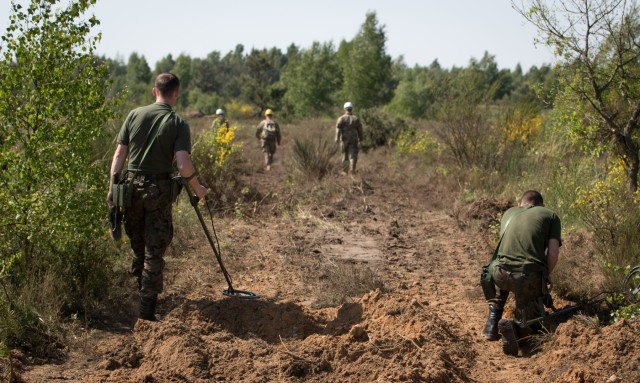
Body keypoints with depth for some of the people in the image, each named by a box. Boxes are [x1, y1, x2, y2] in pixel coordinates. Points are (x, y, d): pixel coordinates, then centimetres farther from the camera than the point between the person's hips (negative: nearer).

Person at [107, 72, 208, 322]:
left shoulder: (135, 115, 2)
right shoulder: (177, 123, -7)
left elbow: (119, 154, 0)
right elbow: (183, 165, -16)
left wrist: (112, 187, 5)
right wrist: (197, 189, -1)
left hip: (132, 186, 3)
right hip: (158, 189, -3)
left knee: (138, 246, 18)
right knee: (154, 250, 3)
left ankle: (143, 293, 32)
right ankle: (147, 310, 2)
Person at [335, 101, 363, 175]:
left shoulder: (341, 118, 0)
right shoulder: (356, 118, 5)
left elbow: (338, 128, -11)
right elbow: (360, 130, 9)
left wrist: (337, 138, -15)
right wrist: (360, 139, 21)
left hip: (344, 140, 0)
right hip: (354, 140, 0)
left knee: (345, 155, 12)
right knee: (353, 155, -4)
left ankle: (345, 171, 18)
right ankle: (352, 168, -24)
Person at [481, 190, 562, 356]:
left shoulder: (509, 213, 26)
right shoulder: (550, 215, 15)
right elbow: (553, 254, 3)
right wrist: (544, 278, 20)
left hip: (501, 272, 3)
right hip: (530, 275, -3)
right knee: (532, 323, 17)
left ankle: (493, 321, 21)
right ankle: (513, 328, -19)